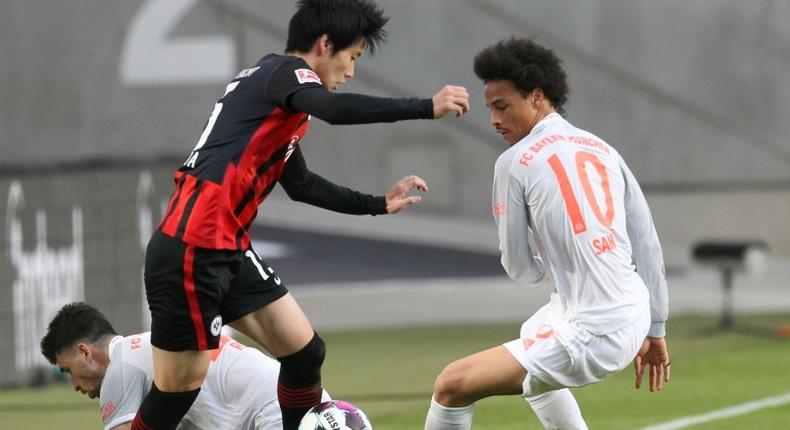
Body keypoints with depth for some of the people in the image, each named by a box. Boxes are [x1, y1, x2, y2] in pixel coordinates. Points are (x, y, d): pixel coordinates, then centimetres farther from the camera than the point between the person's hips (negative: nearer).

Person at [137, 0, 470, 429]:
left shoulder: (278, 87, 20)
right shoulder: (284, 71, -8)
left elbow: (301, 185, 33)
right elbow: (334, 109, -31)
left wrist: (378, 205, 34)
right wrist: (426, 107, -28)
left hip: (229, 251, 10)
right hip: (190, 253, -10)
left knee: (305, 352, 7)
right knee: (178, 392, -3)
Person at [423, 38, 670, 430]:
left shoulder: (515, 162, -8)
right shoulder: (603, 150, 11)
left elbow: (520, 268, -1)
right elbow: (647, 243, 12)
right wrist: (654, 330, 20)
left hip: (592, 336, -8)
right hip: (634, 317, 8)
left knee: (451, 386, -6)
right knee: (531, 340, 38)